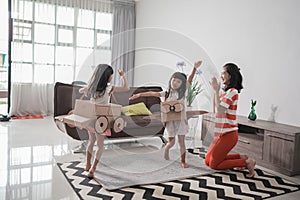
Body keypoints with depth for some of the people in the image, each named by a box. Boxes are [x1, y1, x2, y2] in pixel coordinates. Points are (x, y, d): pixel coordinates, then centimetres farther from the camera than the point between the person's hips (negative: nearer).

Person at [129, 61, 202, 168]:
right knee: (171, 141, 6)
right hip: (170, 120, 1)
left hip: (181, 119, 0)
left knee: (181, 141, 2)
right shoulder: (166, 93, 3)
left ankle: (183, 161, 14)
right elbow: (153, 93, 2)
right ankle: (166, 149, 39)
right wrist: (140, 94, -3)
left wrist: (195, 68, -19)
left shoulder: (182, 91, 0)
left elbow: (189, 80, -8)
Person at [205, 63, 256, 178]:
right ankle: (240, 157, 18)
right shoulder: (224, 91, 11)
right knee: (208, 161, 15)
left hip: (228, 134, -9)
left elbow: (220, 111, -24)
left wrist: (216, 91, -20)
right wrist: (215, 92, 9)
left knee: (214, 164, -2)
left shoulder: (232, 91, -16)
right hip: (221, 133, 9)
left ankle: (247, 163, 4)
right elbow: (215, 111, 14)